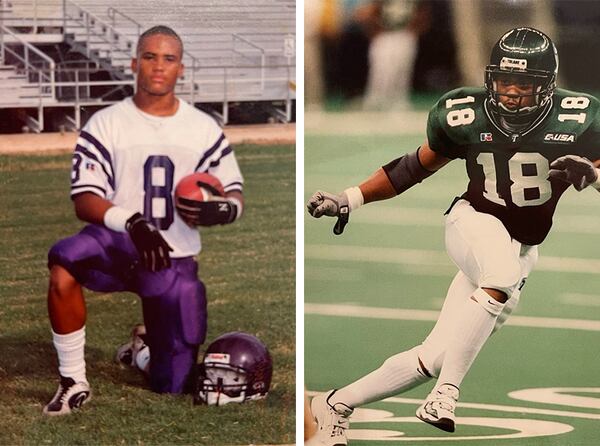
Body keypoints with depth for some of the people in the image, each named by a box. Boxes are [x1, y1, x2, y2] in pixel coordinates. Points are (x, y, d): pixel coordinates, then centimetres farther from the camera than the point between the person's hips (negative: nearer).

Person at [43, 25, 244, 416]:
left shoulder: (204, 129, 4)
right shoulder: (106, 124, -3)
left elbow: (235, 197, 6)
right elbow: (84, 201, -10)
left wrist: (220, 211, -20)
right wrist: (132, 223, -30)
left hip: (174, 261, 2)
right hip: (117, 246, -2)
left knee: (172, 385, 4)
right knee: (64, 265, -39)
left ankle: (147, 344, 43)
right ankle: (74, 383, -24)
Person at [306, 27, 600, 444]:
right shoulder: (467, 114, -9)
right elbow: (418, 166, 6)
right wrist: (351, 199, 5)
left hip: (522, 251, 2)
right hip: (473, 222, -2)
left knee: (436, 358, -2)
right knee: (503, 276, -39)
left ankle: (336, 404, 16)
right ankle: (446, 394, -34)